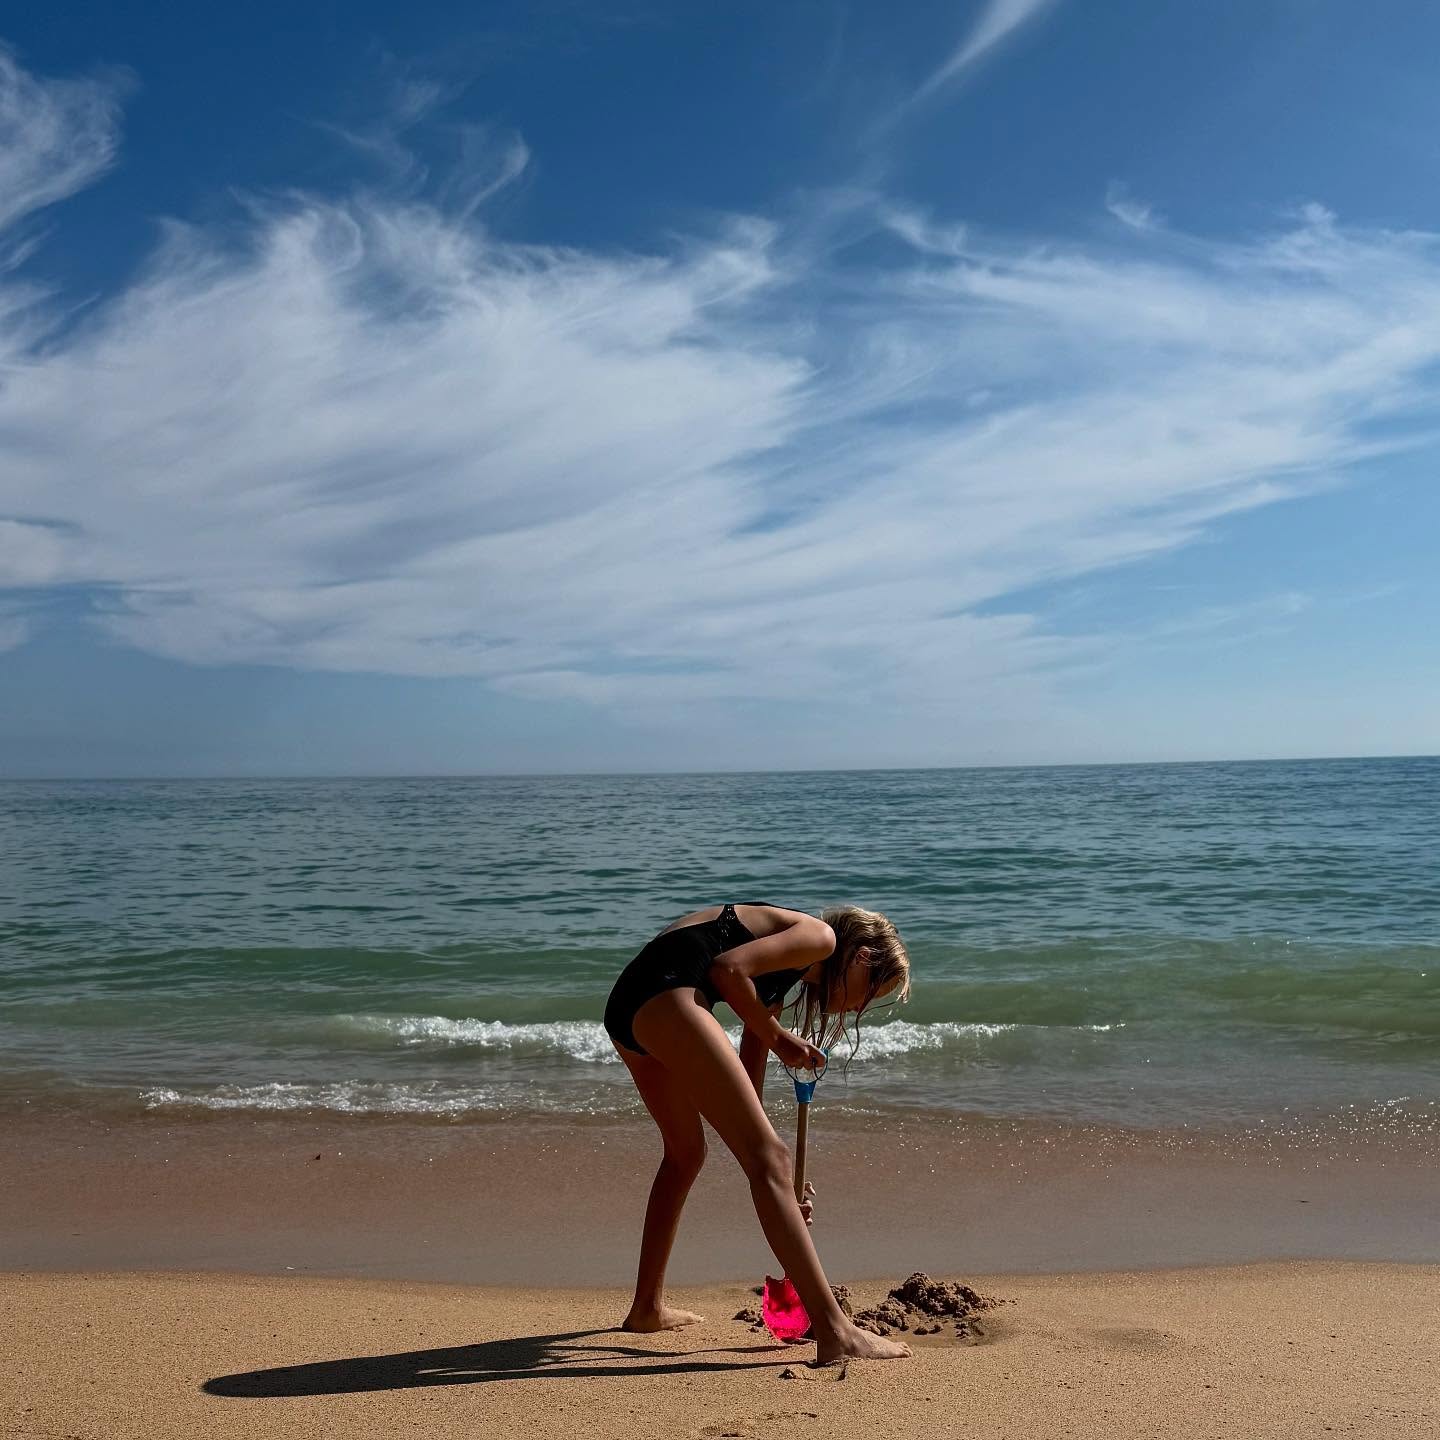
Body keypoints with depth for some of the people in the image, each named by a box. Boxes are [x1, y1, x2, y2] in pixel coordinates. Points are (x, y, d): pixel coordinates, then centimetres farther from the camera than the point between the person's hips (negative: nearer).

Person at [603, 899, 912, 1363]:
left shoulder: (783, 975, 30)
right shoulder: (820, 936, 6)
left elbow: (745, 1082, 29)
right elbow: (730, 968, -12)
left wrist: (781, 1184, 29)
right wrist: (776, 1037, 2)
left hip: (627, 1003, 10)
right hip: (666, 993, -10)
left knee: (686, 1153, 29)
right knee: (768, 1160, -9)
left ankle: (648, 1308, 40)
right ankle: (835, 1332, -10)